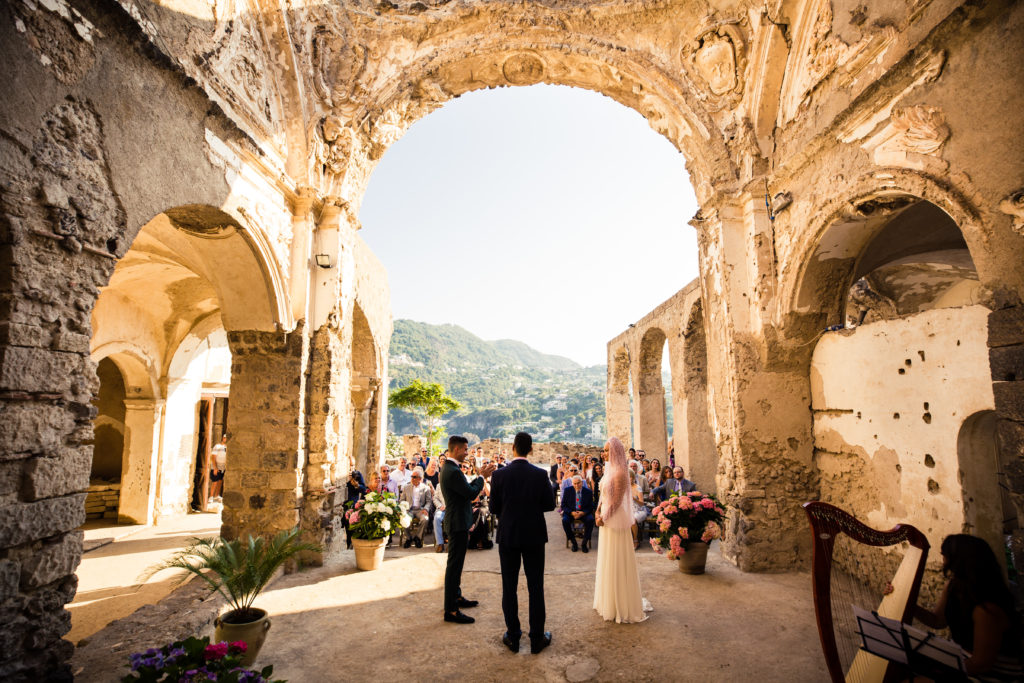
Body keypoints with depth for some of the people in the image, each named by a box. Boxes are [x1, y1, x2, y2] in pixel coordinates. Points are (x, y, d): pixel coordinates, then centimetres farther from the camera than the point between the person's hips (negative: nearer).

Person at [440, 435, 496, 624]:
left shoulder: (449, 468, 9)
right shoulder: (453, 471, -24)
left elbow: (467, 488, 14)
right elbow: (471, 493, -21)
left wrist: (480, 477, 8)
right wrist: (482, 477, -9)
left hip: (457, 522, 11)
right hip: (458, 523, -11)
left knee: (456, 564, 22)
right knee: (454, 565, -3)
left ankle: (456, 597, 37)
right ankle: (451, 610, 5)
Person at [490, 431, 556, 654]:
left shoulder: (499, 475, -11)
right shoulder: (540, 475, -11)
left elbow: (494, 507, -4)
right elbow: (550, 504, -5)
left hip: (508, 536, 0)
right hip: (534, 536, 0)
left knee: (509, 587, 13)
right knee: (536, 587, 11)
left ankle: (513, 636, 23)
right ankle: (537, 638, 19)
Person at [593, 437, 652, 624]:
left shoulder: (619, 472, -21)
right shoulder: (609, 469, 8)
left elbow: (616, 501, -21)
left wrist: (603, 518, -13)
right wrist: (598, 512, 4)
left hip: (615, 520, -9)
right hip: (607, 519, 9)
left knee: (617, 561, 2)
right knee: (608, 560, 19)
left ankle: (622, 605, 15)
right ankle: (608, 600, 33)